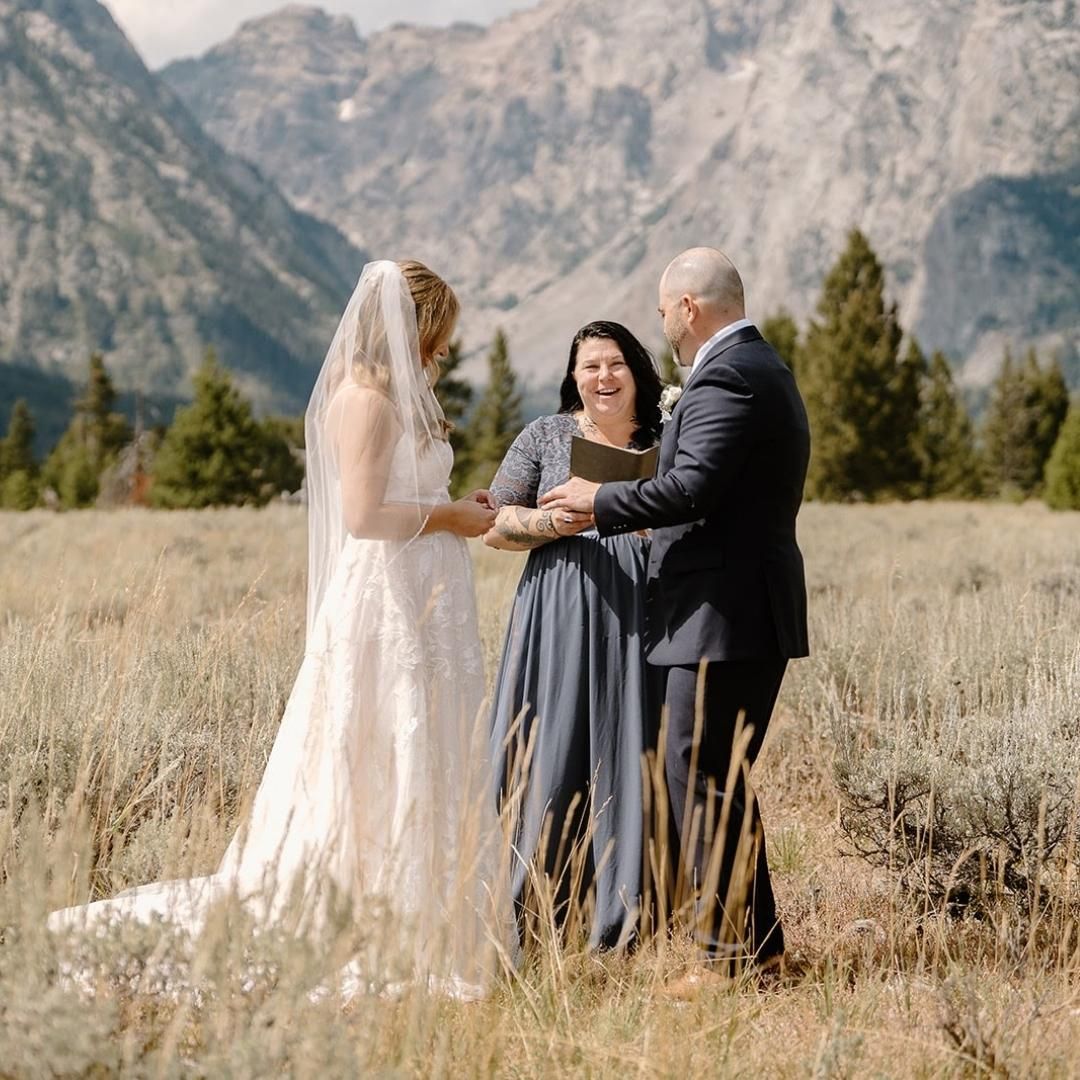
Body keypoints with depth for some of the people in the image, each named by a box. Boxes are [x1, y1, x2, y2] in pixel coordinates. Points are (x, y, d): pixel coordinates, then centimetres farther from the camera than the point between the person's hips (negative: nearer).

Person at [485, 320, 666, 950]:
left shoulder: (666, 441, 10)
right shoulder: (546, 437, 9)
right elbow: (496, 525, 6)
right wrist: (559, 523, -12)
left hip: (640, 621, 1)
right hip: (559, 615, 0)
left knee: (628, 758, -1)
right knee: (552, 759, -3)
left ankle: (624, 923, 6)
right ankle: (532, 918, 3)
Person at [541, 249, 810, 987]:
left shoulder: (726, 376, -14)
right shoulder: (765, 368, 20)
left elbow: (693, 486, -23)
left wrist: (601, 502, -10)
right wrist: (636, 516, 25)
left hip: (724, 614, -11)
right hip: (758, 614, 11)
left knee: (702, 784, -6)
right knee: (725, 783, 15)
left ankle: (730, 954, -3)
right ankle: (759, 944, 21)